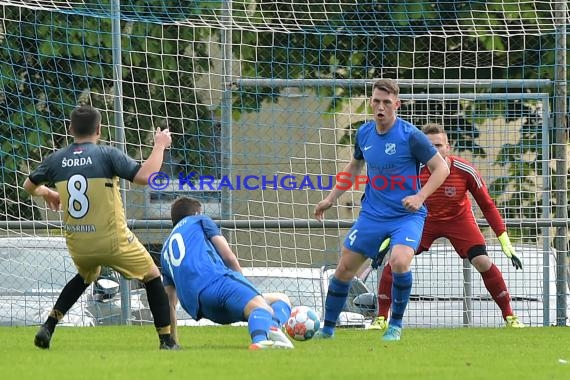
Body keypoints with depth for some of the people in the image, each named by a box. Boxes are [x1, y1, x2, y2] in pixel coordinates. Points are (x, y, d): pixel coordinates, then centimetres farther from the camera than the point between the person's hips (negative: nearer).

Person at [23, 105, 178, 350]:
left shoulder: (56, 160, 2)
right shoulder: (107, 155, -12)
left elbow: (29, 186, 19)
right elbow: (145, 176, -21)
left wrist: (47, 193, 42)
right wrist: (159, 146, -6)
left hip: (77, 245, 5)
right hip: (113, 242, -5)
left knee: (86, 277, 36)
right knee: (152, 277, 17)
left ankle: (48, 326, 20)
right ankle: (166, 342, 13)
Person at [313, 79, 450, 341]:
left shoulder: (410, 136, -15)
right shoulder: (364, 133, 2)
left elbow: (441, 168, -10)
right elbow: (355, 166, 22)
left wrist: (420, 196, -22)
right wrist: (331, 198, 19)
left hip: (407, 214, -5)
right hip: (373, 213, 5)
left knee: (400, 262, -29)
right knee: (344, 268, 4)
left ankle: (395, 326, -8)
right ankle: (327, 328, 21)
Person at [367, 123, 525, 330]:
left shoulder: (465, 171, -25)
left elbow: (487, 205, -15)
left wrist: (505, 242, -17)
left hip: (459, 220, -1)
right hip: (425, 220, 1)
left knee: (483, 262, -18)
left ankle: (510, 317, -2)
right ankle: (381, 319, 0)